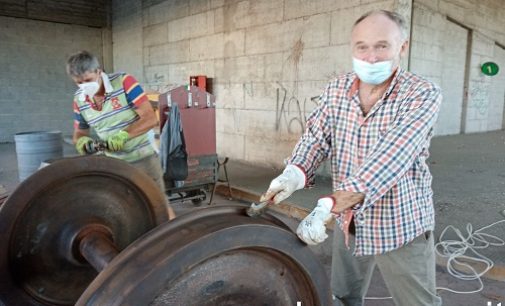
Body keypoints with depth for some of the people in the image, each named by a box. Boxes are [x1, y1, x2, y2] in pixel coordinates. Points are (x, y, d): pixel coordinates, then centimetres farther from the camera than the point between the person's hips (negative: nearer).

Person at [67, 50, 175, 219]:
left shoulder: (125, 82, -16)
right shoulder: (79, 99, -1)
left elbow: (151, 118, -21)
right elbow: (79, 133, 10)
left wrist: (124, 135, -34)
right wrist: (82, 140, -14)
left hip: (143, 158, -4)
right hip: (113, 163, 5)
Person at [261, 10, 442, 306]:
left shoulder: (423, 95, -21)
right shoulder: (337, 89, -3)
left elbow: (388, 160, -32)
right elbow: (316, 136, -9)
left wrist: (328, 207, -40)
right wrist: (294, 172, -31)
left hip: (401, 225, -4)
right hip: (349, 221, 5)